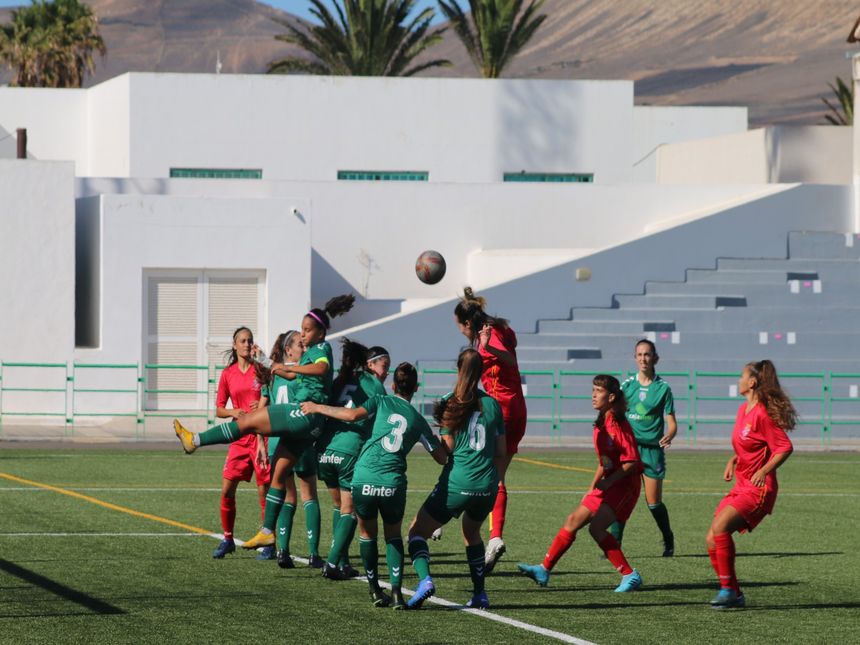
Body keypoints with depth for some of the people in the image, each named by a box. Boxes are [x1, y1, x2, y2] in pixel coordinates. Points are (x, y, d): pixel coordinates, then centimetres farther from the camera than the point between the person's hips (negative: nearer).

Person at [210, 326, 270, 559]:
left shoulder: (261, 370, 0)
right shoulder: (228, 374, 8)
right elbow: (219, 409, 11)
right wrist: (233, 412, -8)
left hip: (262, 434, -3)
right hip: (240, 437, 3)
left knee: (265, 490, -3)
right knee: (227, 489, -1)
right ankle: (227, 539, 12)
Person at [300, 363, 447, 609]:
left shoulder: (382, 402, 8)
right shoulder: (418, 420, 14)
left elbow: (353, 415, -10)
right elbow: (442, 457, 19)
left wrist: (318, 408, 1)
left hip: (363, 479, -1)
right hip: (393, 484, 1)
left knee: (367, 533, 20)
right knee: (393, 535, 21)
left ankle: (375, 591, 19)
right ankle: (396, 592, 5)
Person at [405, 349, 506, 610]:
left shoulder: (450, 404, -4)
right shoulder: (493, 404, 6)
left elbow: (447, 448, -6)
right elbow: (501, 452, 10)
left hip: (457, 483, -4)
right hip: (488, 485, 4)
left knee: (417, 531, 7)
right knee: (472, 532, 30)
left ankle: (425, 579, -19)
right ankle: (479, 594, 24)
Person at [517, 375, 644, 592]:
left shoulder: (619, 425, -17)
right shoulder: (600, 425, 11)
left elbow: (632, 462, -21)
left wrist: (607, 482, -20)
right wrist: (592, 489, 16)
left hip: (624, 486, -9)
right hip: (607, 486, 9)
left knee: (596, 527, -21)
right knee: (573, 521, 7)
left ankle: (630, 575, -14)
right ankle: (544, 570, 13)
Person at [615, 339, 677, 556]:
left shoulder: (663, 388, 1)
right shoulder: (627, 385, 7)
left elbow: (671, 422, 0)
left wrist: (669, 435, -21)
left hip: (653, 449, -2)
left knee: (653, 502, 0)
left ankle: (668, 541, 23)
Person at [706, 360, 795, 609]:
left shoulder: (762, 414, -15)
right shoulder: (743, 410, 13)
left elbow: (785, 447, -18)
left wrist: (764, 471, -27)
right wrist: (733, 461, 12)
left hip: (758, 489, -10)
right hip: (741, 486, 10)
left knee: (720, 526, -27)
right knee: (712, 540, 2)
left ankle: (728, 589, -20)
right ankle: (735, 595, 9)